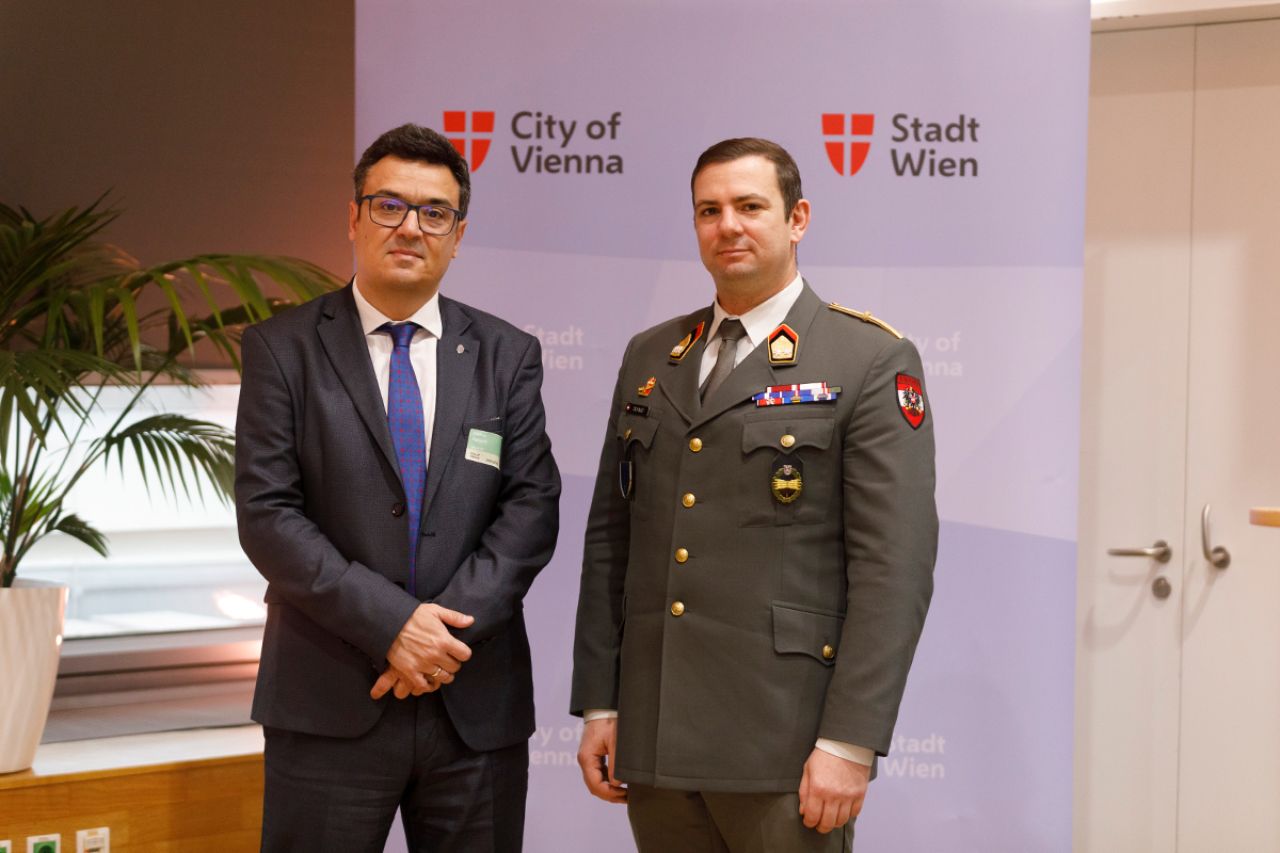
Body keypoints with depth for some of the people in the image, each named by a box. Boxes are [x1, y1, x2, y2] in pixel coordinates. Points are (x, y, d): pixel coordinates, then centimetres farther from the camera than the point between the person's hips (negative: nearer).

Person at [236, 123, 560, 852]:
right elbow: (266, 513, -6)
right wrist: (389, 624, -15)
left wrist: (448, 629, -12)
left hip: (476, 705, 2)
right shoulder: (285, 347, 1)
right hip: (330, 707, -2)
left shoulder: (507, 354, 8)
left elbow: (532, 507, 1)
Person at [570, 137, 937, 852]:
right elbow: (610, 538, 13)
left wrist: (850, 742, -14)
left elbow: (895, 565, -10)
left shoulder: (872, 360, -4)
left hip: (782, 742, -4)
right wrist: (599, 705, 8)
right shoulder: (649, 357, 12)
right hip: (654, 740, 5)